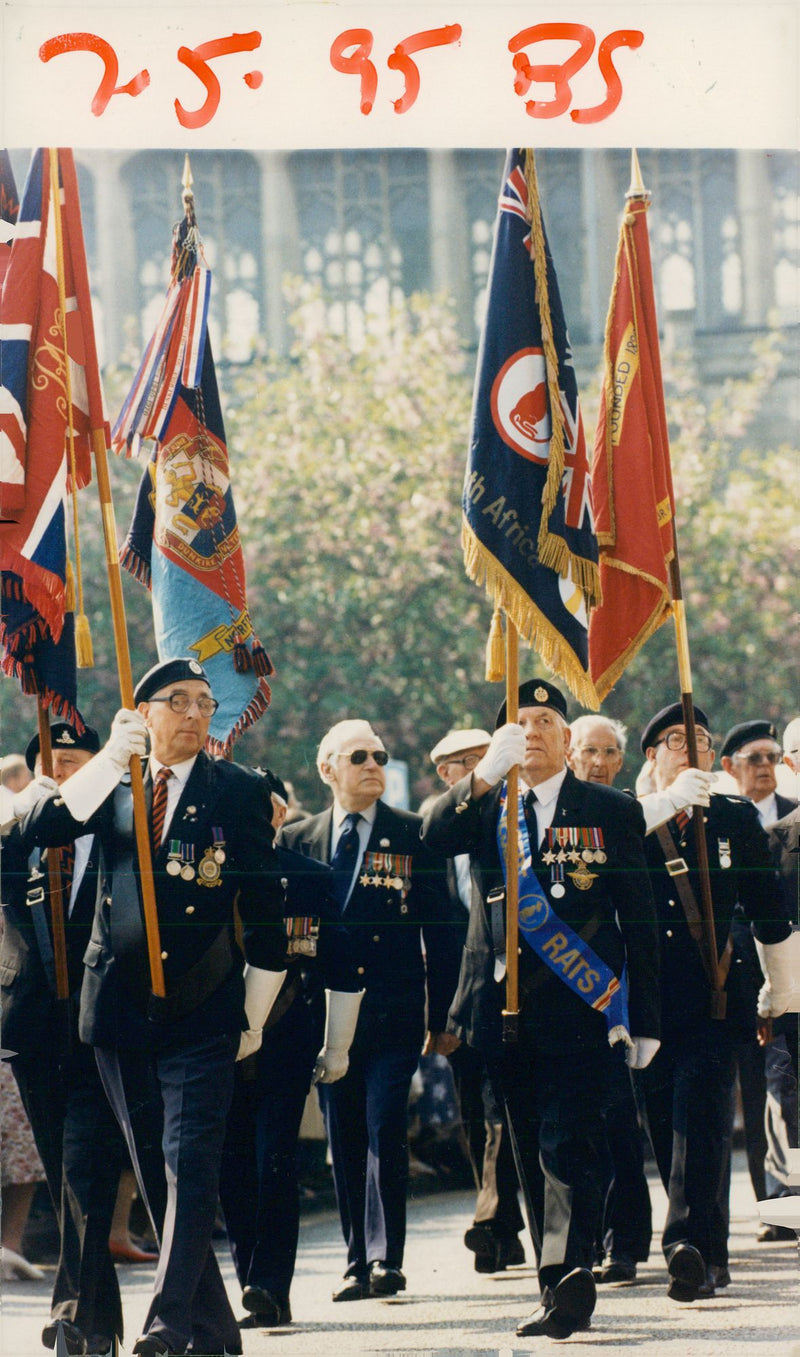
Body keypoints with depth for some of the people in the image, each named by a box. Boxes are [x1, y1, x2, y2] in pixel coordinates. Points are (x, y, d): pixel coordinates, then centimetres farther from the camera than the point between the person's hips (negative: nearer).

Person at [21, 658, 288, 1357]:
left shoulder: (239, 791, 3)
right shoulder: (112, 787, 10)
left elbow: (265, 907, 4)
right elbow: (41, 829, -8)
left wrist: (253, 1015, 3)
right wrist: (111, 758, -19)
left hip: (200, 1011, -4)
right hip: (121, 1009, 4)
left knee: (189, 1164, -14)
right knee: (154, 1175, 8)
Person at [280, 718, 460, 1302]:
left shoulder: (413, 835, 3)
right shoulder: (297, 839, 10)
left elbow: (440, 931, 3)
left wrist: (439, 1015, -2)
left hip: (393, 1012, -3)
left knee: (384, 1127, -11)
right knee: (344, 1137, 6)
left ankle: (387, 1258, -8)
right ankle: (358, 1261, 12)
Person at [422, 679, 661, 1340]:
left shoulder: (612, 812, 5)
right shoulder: (484, 808, 13)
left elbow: (640, 921, 4)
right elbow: (433, 834, -10)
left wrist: (643, 1019, -1)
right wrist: (486, 774, -25)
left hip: (582, 1013, -4)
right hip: (509, 1012, 4)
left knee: (568, 1145, -16)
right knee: (535, 1155, 8)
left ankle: (565, 1280, -25)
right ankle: (565, 1285, 14)